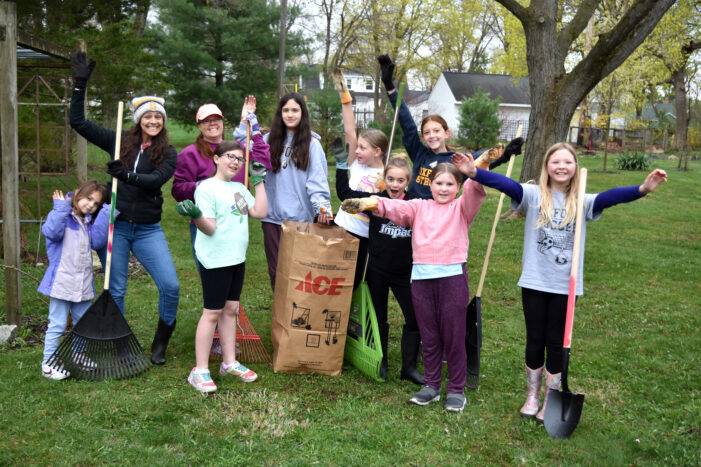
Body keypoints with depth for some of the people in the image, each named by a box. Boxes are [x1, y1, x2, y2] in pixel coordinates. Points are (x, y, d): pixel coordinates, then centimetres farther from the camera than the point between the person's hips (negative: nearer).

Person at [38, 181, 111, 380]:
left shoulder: (90, 222, 13)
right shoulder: (60, 215, -4)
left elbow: (97, 242, -5)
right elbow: (52, 232, -25)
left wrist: (105, 216, -9)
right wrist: (61, 209, -24)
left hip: (83, 284, 6)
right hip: (61, 282, -6)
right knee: (57, 324, -3)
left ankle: (80, 356, 34)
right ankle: (48, 363, 6)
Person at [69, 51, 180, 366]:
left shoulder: (168, 154, 3)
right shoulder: (119, 142, 5)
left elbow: (156, 180, -16)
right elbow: (78, 122, 3)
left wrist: (126, 175, -30)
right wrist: (80, 84, -3)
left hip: (148, 229, 0)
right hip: (115, 225, 0)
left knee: (171, 286, -9)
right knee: (115, 290, 6)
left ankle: (159, 345, 13)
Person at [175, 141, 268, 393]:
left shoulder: (239, 188, 14)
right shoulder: (207, 187, -10)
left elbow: (260, 212, 3)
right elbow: (210, 228, -16)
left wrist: (259, 182, 7)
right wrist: (195, 215, -36)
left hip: (237, 258, 7)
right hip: (216, 260, -7)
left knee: (230, 309, 13)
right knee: (212, 313, -3)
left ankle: (229, 363, 25)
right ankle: (200, 371, 7)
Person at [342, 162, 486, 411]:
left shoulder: (461, 207, 9)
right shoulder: (419, 207, 13)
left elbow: (474, 191, -10)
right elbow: (397, 208, -4)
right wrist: (371, 203, -22)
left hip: (453, 276, -2)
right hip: (421, 277, 2)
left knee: (454, 336, 4)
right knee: (428, 336, 12)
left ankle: (456, 389, 18)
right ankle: (431, 385, 26)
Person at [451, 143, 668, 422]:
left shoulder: (582, 202, 0)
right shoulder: (534, 195, -3)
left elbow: (610, 197, -18)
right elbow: (507, 185, -19)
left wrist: (642, 189, -37)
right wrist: (474, 173, -37)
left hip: (565, 285, 1)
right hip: (534, 282, 0)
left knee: (556, 343, 10)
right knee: (535, 340, 12)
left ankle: (550, 401, 26)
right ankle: (532, 396, 31)